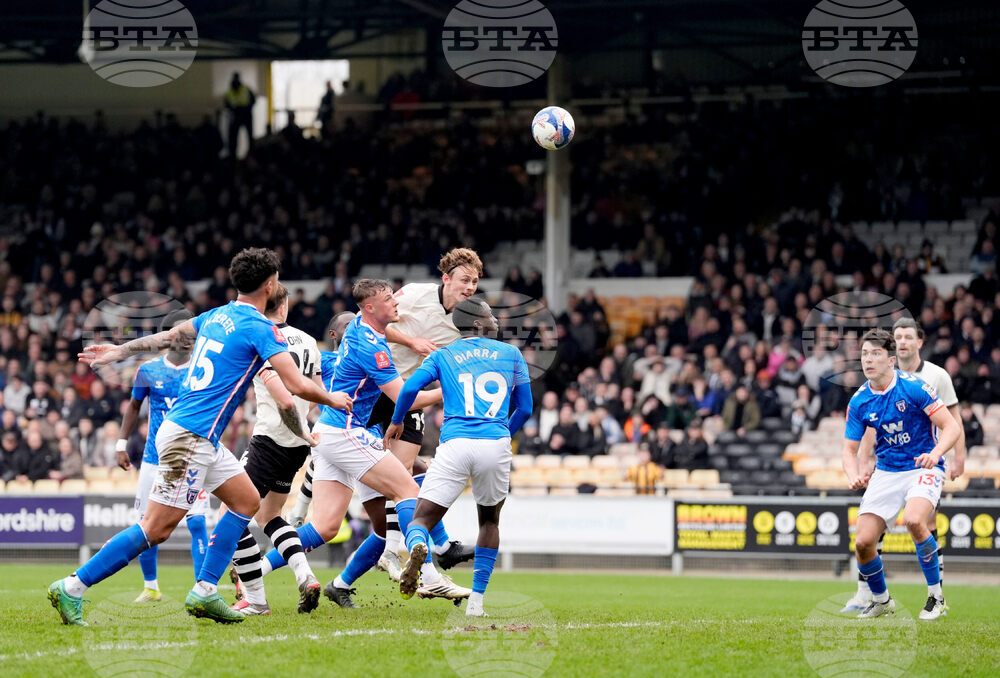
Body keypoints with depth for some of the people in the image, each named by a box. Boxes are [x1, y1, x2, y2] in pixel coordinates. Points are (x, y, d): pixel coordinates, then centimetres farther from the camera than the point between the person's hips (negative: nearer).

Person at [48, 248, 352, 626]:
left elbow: (167, 337, 24)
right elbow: (297, 386, -15)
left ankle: (204, 593, 11)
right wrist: (332, 399, 4)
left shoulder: (216, 316, 12)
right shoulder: (260, 328, -13)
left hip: (201, 439, 10)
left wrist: (118, 352, 37)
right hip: (189, 438, -10)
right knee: (156, 529, -9)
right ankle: (72, 588, -9)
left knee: (247, 502, 14)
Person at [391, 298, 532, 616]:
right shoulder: (511, 354, 17)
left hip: (455, 445, -1)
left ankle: (418, 548, -37)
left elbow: (410, 388, 1)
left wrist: (397, 422, 19)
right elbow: (525, 409, 19)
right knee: (489, 520, 24)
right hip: (496, 444, 1)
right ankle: (476, 601, 15)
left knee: (421, 520, 3)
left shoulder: (442, 355, 16)